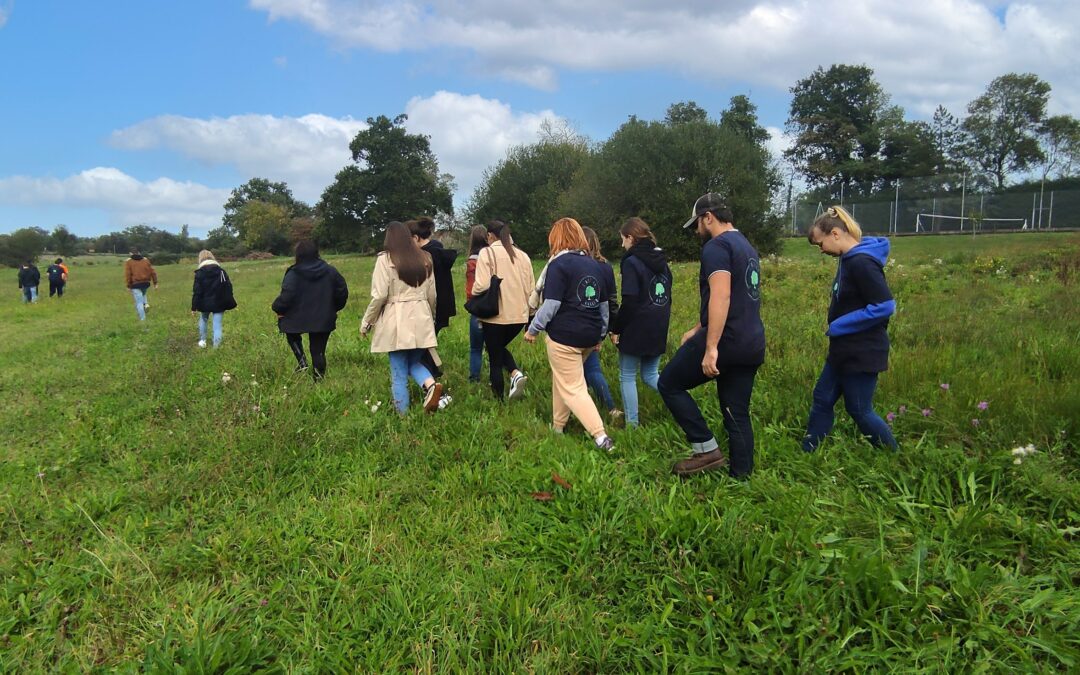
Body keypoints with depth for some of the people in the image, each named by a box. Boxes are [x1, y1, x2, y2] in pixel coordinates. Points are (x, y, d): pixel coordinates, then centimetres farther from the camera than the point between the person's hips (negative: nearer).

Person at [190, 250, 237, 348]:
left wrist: (194, 307, -2)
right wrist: (228, 305, 7)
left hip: (205, 303, -1)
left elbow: (196, 291, -8)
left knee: (203, 320, 24)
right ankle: (217, 344, -1)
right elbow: (228, 288, 2)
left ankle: (202, 340, 29)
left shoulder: (199, 273, -7)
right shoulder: (221, 271, 1)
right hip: (219, 303, 1)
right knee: (217, 324, 3)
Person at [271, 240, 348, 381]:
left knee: (292, 334, 28)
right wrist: (334, 308, 18)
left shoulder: (293, 274, -13)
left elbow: (286, 297, -19)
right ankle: (318, 379, 13)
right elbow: (342, 291, 5)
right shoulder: (330, 271, 1)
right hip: (323, 320, 3)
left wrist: (277, 308, -1)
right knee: (318, 351, 11)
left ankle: (302, 362, 10)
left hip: (297, 319, -3)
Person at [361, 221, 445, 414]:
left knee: (399, 373, 5)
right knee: (414, 362, 19)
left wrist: (366, 322, 2)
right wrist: (431, 317, 29)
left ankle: (403, 414, 11)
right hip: (421, 319, 4)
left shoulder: (385, 259, -5)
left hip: (397, 321, -4)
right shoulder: (425, 258, 9)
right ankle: (431, 384, -10)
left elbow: (379, 296, -9)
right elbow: (432, 294, 14)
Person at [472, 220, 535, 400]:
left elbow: (482, 285, -18)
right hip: (519, 315, 5)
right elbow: (530, 288, 9)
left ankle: (500, 400, 14)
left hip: (496, 315, -5)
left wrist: (473, 294, 3)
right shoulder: (522, 255, 8)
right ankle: (516, 373, 1)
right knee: (500, 347, 26)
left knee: (495, 359, 9)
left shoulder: (487, 252, -8)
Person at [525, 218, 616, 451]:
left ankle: (601, 437, -9)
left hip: (564, 337, -7)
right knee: (562, 378, 23)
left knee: (573, 388, -1)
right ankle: (558, 427, 31)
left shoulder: (559, 264, -11)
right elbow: (604, 305, 16)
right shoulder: (595, 265, 11)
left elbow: (551, 305, -16)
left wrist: (533, 329, -4)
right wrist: (600, 335, 25)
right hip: (589, 336, 7)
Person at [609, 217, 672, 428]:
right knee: (651, 374, 18)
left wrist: (615, 329, -10)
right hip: (659, 329, 7)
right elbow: (667, 296, 15)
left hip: (636, 329, -7)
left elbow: (629, 302, -19)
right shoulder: (661, 261, 9)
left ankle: (632, 424, 9)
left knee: (627, 377, 6)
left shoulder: (631, 262, -14)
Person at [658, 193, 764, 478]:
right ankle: (742, 475, 18)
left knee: (669, 384, 6)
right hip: (752, 344, 9)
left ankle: (707, 450, 3)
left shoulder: (716, 246, -10)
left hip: (727, 340, -9)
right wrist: (697, 330, 30)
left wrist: (711, 347, -27)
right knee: (738, 413, 14)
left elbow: (721, 297, -24)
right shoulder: (746, 247, 21)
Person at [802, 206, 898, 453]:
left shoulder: (862, 263, -22)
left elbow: (885, 306, -25)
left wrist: (838, 326, -20)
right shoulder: (849, 259, 7)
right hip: (844, 351, 10)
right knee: (822, 399, 13)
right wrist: (836, 326, 5)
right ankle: (808, 453, 22)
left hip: (861, 354, -9)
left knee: (859, 411, 4)